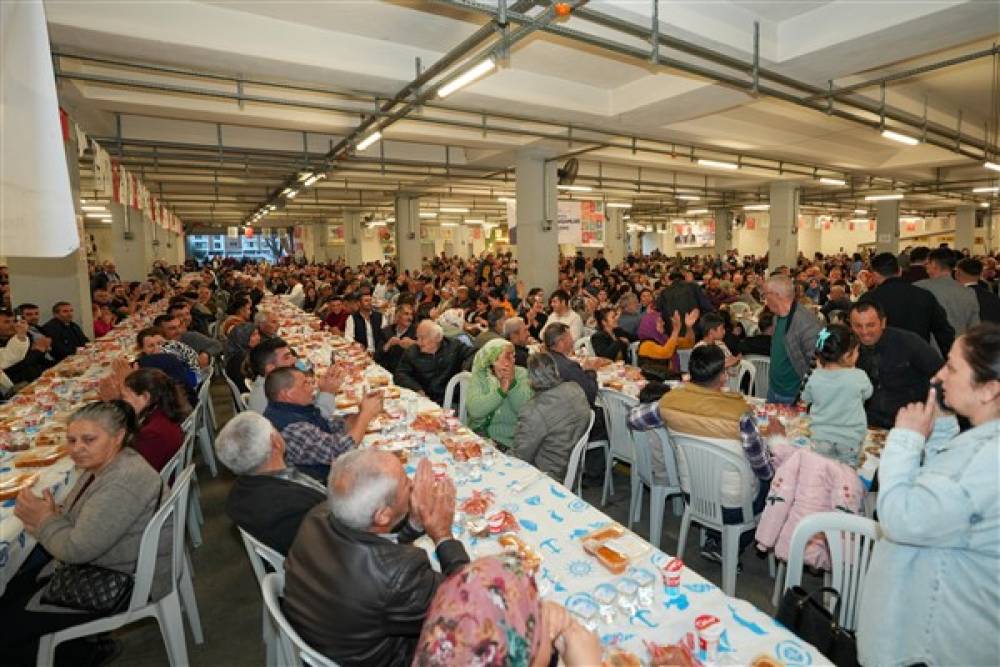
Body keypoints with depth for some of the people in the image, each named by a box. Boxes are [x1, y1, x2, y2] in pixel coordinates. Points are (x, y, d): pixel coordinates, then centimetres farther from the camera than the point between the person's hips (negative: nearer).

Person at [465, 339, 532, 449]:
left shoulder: (521, 374, 0)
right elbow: (474, 410, -17)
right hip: (481, 435, 1)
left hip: (512, 440, -1)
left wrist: (513, 382, -21)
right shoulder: (479, 375, 0)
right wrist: (501, 390, -23)